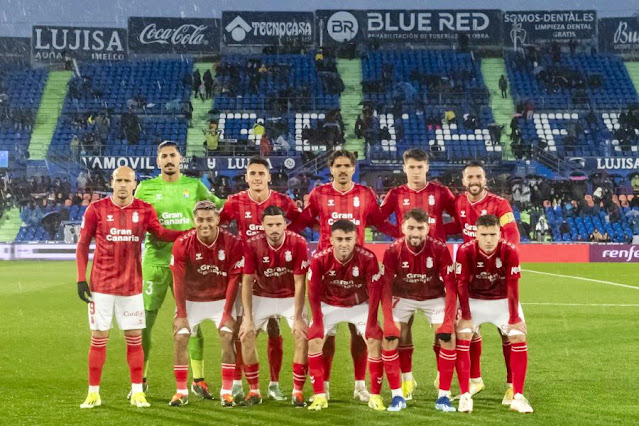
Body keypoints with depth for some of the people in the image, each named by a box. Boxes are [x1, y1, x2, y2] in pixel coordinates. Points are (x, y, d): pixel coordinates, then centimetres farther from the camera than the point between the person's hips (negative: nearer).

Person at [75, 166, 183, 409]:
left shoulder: (144, 210, 2)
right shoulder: (96, 209, -2)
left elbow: (159, 233, 2)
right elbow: (83, 245, 1)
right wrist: (81, 279, -4)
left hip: (132, 286, 2)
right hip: (101, 286, -1)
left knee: (135, 338, 4)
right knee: (99, 338, 2)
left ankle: (137, 392, 11)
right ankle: (93, 393, 11)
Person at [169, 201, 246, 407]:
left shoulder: (232, 243, -18)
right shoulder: (183, 244, -18)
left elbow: (234, 279, -11)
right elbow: (178, 281, -11)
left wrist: (227, 313, -12)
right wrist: (181, 314, -12)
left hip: (222, 299, -1)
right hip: (192, 300, 1)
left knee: (227, 337, -14)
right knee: (180, 338, -9)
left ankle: (227, 392, -5)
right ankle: (181, 392, 3)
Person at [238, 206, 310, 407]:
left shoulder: (298, 243, -22)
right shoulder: (252, 245, -19)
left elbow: (299, 282, -17)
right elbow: (247, 281, -13)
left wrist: (297, 317, -20)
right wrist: (248, 317, -17)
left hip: (290, 298, -1)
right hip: (261, 297, 1)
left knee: (303, 335, -18)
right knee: (246, 335, -14)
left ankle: (298, 391, -6)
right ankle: (254, 390, 0)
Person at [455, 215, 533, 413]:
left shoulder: (509, 251, -22)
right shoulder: (465, 251, -21)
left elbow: (512, 286, -18)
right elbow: (462, 284, -16)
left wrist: (514, 318, -18)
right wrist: (466, 317, -19)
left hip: (503, 301, 0)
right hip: (474, 301, 0)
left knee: (519, 338, -13)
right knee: (461, 337, -17)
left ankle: (517, 396, -6)